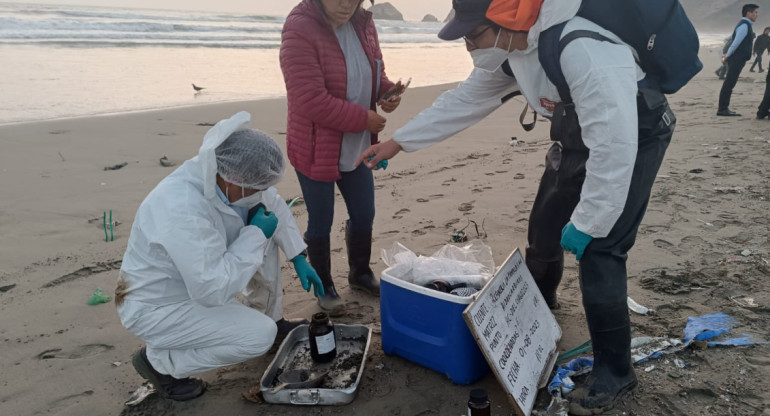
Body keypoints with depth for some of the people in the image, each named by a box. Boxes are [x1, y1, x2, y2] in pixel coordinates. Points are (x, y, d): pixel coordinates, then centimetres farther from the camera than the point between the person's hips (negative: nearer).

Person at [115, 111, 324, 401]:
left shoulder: (224, 174, -14)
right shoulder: (184, 211, -39)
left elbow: (275, 205, 4)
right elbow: (212, 290, -36)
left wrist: (299, 258, 1)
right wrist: (255, 234, -27)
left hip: (198, 276, 8)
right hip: (156, 306, -8)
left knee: (262, 238, 1)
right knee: (260, 335, -17)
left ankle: (273, 319, 21)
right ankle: (160, 361, 0)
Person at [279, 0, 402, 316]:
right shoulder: (299, 30, -21)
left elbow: (374, 72, 15)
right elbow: (310, 100, -28)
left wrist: (387, 91, -8)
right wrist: (363, 119, -21)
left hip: (357, 148, 7)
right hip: (316, 151, -7)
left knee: (364, 215, 19)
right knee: (321, 223, 10)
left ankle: (360, 273, 44)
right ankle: (325, 287, 32)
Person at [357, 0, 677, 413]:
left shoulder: (582, 50, -39)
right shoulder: (509, 47, -10)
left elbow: (614, 144, -36)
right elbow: (463, 100, 0)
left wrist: (587, 224, -28)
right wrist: (397, 142, -1)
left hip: (634, 134, -8)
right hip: (577, 133, 8)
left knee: (598, 250, -13)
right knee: (544, 224, 16)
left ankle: (613, 371, 5)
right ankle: (538, 304, 45)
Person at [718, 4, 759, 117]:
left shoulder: (746, 25, 19)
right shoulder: (744, 26, -14)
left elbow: (736, 43, 21)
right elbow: (735, 43, -17)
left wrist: (727, 56, 15)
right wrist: (727, 56, -8)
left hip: (738, 59, 10)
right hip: (737, 59, -10)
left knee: (730, 84, 10)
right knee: (728, 84, -8)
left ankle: (724, 108, 13)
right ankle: (722, 109, -8)